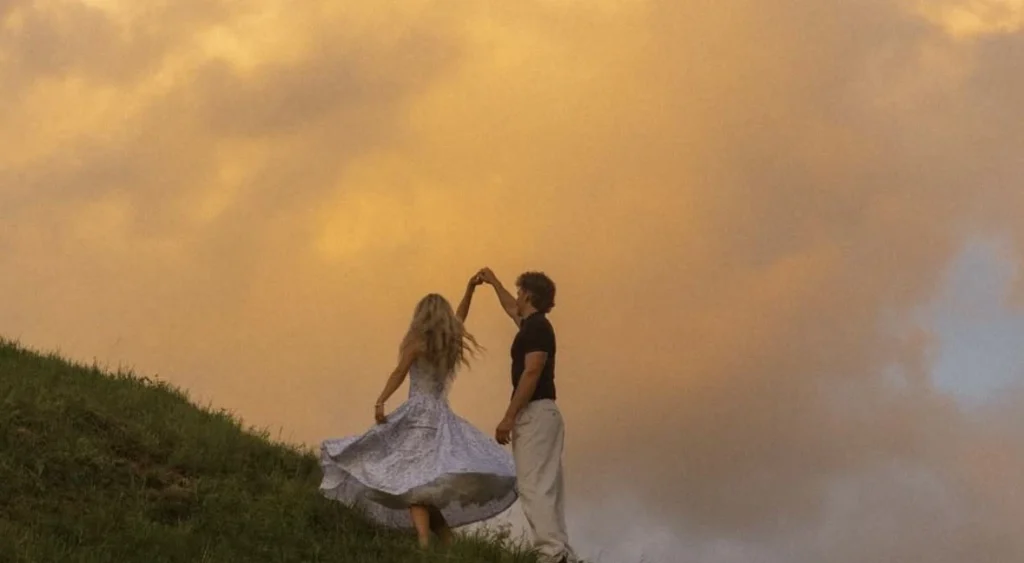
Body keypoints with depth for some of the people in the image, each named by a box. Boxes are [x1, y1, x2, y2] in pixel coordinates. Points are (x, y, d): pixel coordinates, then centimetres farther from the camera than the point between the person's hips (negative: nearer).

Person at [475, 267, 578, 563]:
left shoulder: (536, 327, -10)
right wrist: (494, 282, 55)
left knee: (533, 487, -15)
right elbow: (511, 309, 41)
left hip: (535, 413, -10)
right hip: (542, 414, 10)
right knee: (547, 488, 7)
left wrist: (509, 417, -22)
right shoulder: (533, 325, 18)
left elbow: (531, 372, -20)